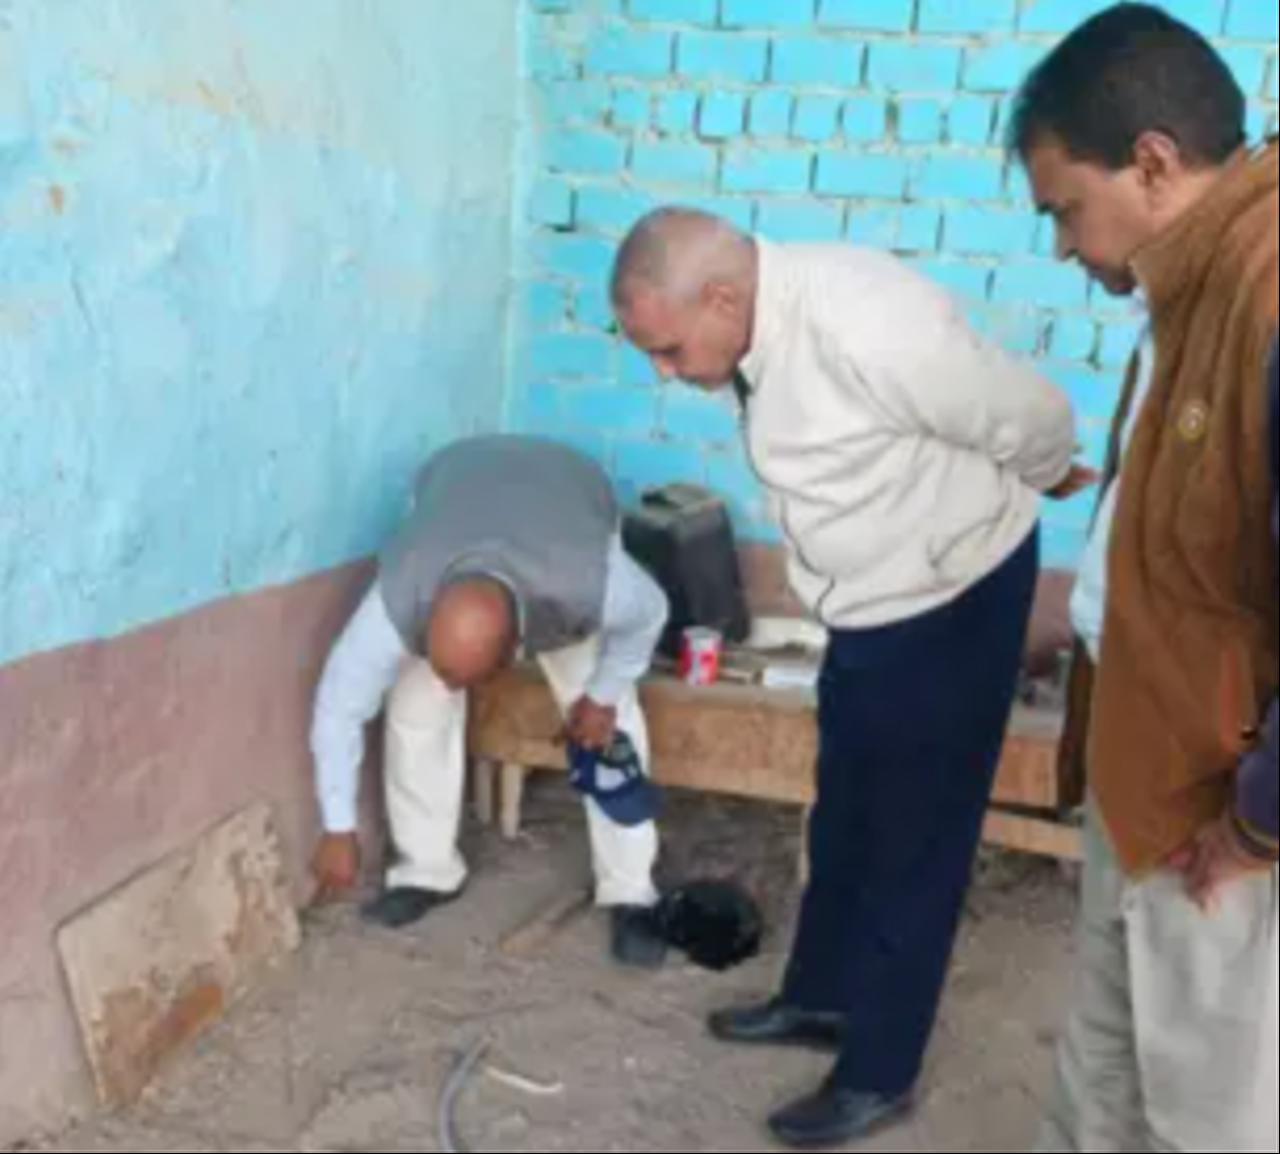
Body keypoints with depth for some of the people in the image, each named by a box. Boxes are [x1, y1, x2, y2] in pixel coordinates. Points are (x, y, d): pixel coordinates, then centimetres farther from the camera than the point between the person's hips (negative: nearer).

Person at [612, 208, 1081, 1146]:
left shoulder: (861, 321, -31)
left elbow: (1032, 419, -19)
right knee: (845, 820, 21)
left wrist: (1030, 489, 1)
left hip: (953, 605, -8)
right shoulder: (767, 333, -3)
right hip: (871, 607, 8)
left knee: (914, 841, 5)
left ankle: (879, 1075, 21)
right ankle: (821, 999, 41)